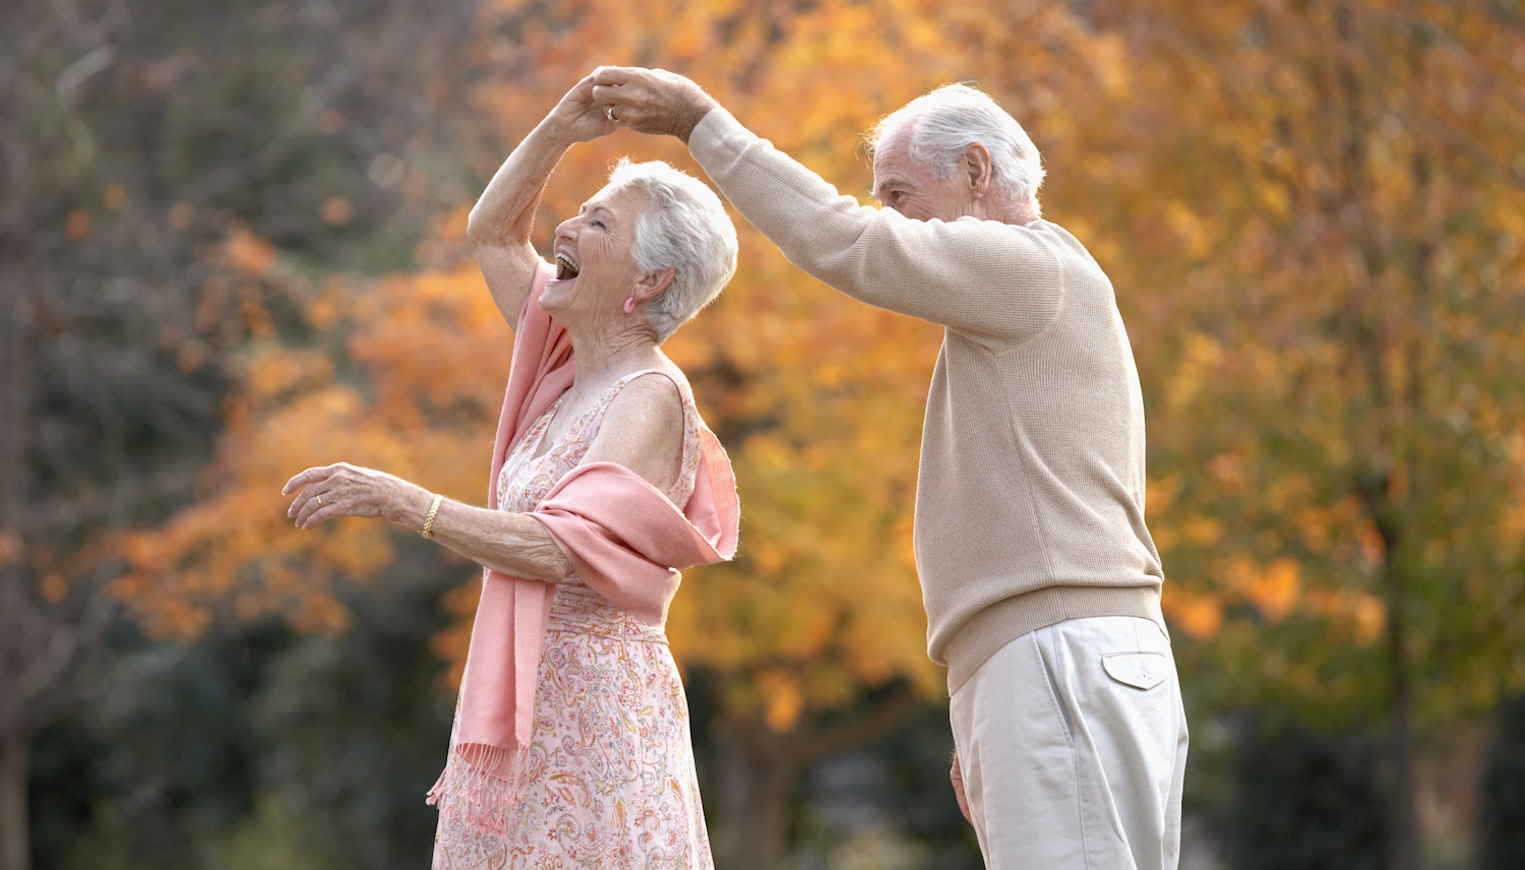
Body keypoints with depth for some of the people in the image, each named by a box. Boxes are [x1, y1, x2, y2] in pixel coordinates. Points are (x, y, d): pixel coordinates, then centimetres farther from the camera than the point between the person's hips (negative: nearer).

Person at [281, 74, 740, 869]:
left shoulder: (649, 400, -12)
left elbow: (558, 548, -24)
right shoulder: (571, 369, 13)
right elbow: (492, 233, 23)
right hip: (523, 716, 8)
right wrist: (559, 131, 8)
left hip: (598, 710, -8)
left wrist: (405, 503, -28)